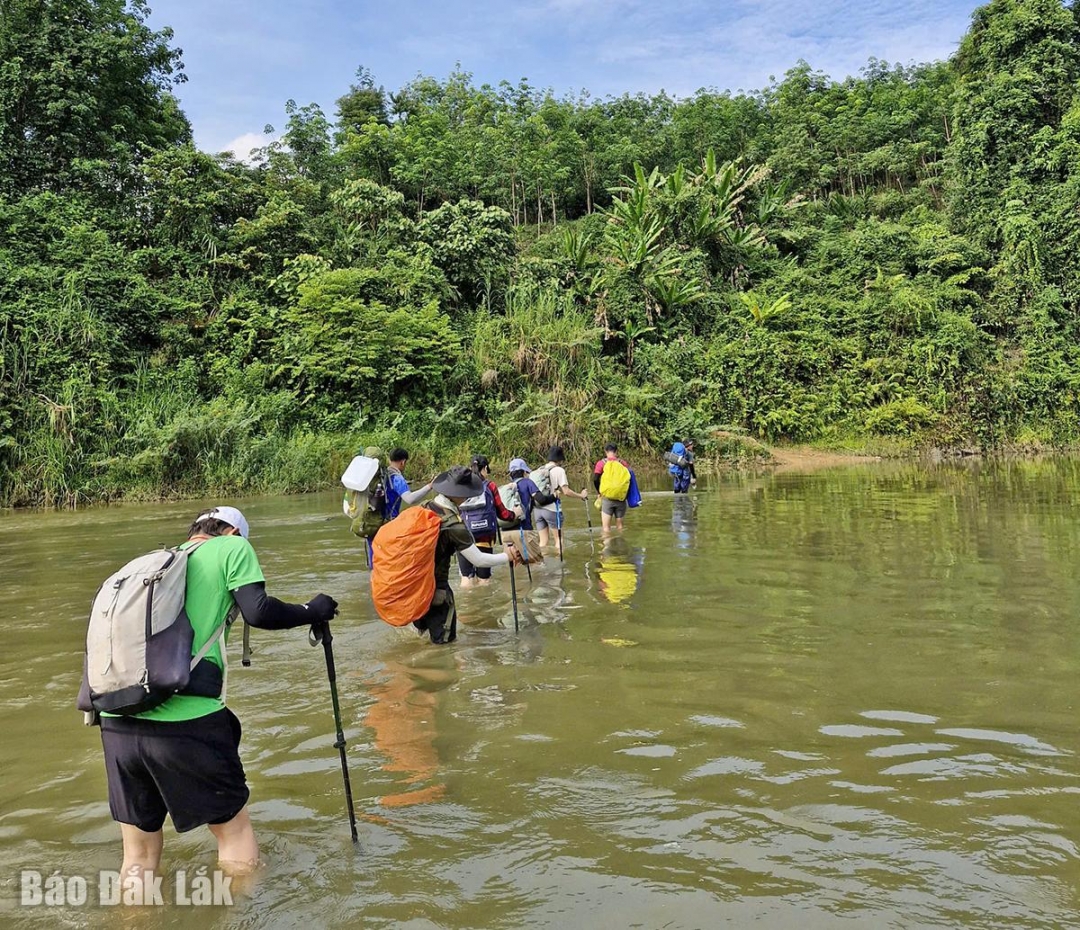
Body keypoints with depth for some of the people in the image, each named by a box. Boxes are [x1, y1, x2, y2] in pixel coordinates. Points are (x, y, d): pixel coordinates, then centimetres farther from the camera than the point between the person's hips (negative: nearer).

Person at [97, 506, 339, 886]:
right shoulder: (232, 547, 7)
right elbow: (258, 612, -7)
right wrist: (311, 612, 8)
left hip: (117, 722, 6)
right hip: (186, 721, -6)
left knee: (138, 860, 18)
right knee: (234, 830, 13)